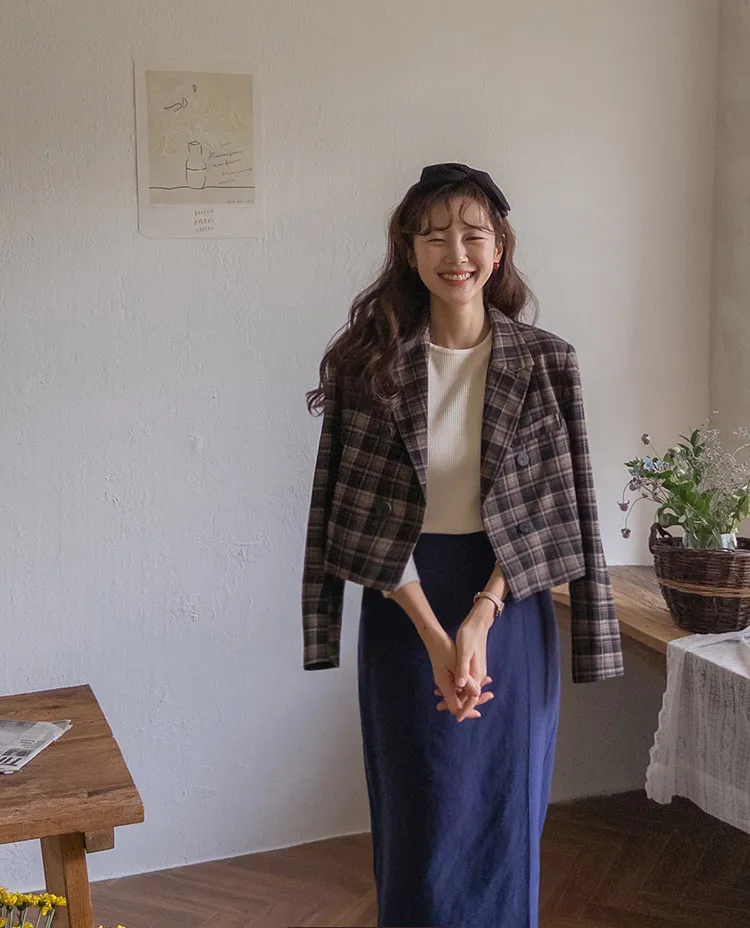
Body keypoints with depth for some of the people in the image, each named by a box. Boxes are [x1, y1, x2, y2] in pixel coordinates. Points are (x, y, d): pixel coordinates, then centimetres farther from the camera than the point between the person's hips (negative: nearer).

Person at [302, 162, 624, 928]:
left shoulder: (545, 363, -5)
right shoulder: (372, 360, -6)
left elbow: (549, 510, -7)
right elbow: (366, 517, -8)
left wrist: (478, 620, -17)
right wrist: (434, 635, -16)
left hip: (509, 603, 0)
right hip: (404, 607, 0)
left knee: (503, 805, 13)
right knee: (418, 812, 13)